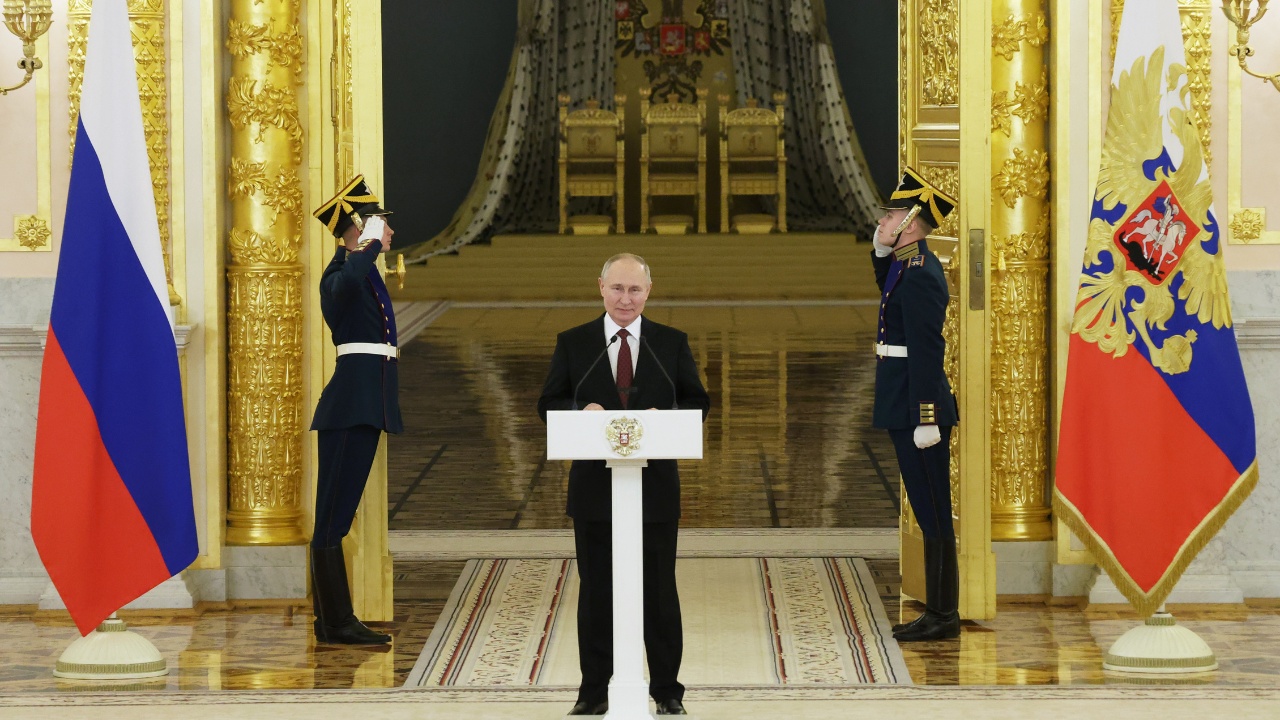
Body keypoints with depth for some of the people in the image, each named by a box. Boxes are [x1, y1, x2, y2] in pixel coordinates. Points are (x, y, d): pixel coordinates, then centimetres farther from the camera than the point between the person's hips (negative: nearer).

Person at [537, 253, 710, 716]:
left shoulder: (672, 344, 4)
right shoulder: (572, 344, 4)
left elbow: (698, 403, 5)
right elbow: (548, 404, 4)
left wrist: (665, 417, -15)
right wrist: (581, 412, -17)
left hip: (656, 488, 0)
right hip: (594, 488, 0)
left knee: (660, 590, 5)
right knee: (596, 591, 7)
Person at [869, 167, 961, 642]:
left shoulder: (918, 274, -17)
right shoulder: (910, 264, 12)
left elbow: (926, 351, -22)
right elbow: (891, 296, 36)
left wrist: (926, 420, -24)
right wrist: (880, 252, 18)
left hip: (918, 408, -10)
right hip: (907, 408, 10)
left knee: (933, 513, -4)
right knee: (929, 511, 12)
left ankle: (943, 616, 1)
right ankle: (939, 613, 18)